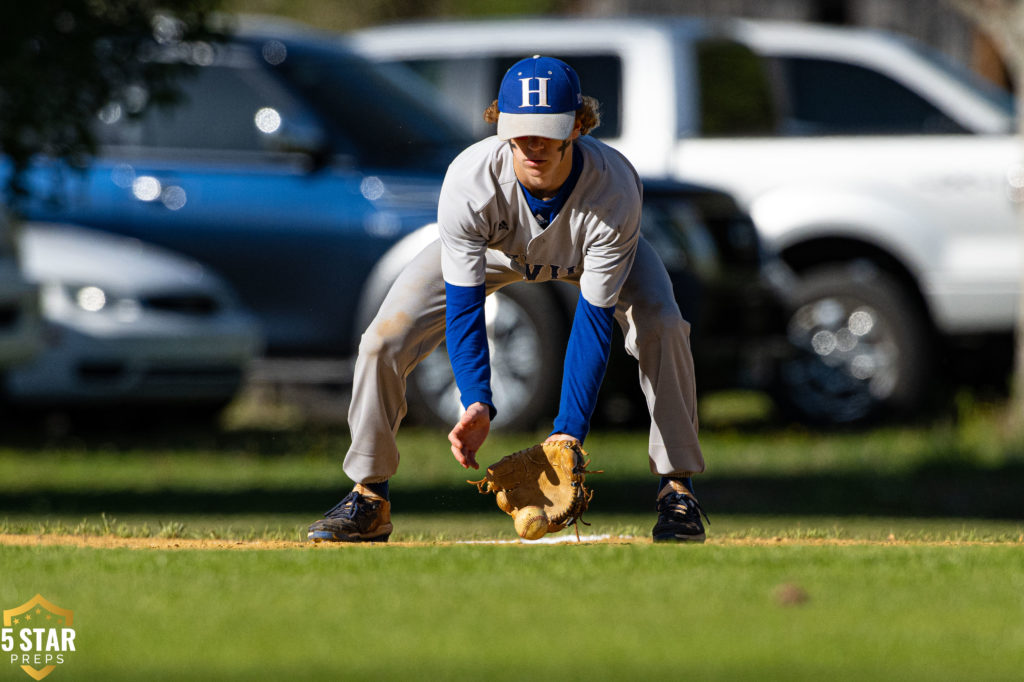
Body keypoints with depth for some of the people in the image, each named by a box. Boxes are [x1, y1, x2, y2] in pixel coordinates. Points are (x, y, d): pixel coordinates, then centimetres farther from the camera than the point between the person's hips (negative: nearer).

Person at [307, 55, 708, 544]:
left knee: (662, 328, -29)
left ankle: (677, 490, -14)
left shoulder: (613, 188, -41)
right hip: (491, 248, 1)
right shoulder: (469, 181, -40)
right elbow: (464, 308, -35)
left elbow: (594, 320, -36)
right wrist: (477, 405, -50)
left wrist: (568, 430, -42)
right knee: (383, 343, -15)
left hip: (589, 250, -1)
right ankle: (369, 500, 4)